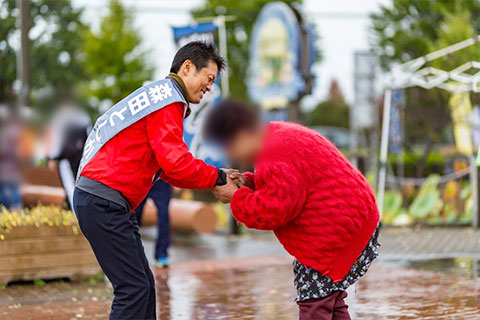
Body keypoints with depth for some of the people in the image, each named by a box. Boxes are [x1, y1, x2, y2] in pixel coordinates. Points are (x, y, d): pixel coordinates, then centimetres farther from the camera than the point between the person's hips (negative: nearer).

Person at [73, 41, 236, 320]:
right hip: (103, 201, -11)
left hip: (100, 200, 11)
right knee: (133, 288, -10)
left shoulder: (157, 95, 23)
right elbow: (176, 164, -20)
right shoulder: (168, 101, -9)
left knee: (144, 284, 12)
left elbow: (168, 170, 19)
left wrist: (215, 180, 8)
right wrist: (218, 179, -6)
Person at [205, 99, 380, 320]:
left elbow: (271, 211, -25)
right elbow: (280, 188, 21)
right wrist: (247, 183, 3)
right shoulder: (278, 136, 11)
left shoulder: (279, 157, -25)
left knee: (314, 302, -8)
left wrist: (235, 198, -12)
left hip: (336, 230, -11)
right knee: (328, 298, 20)